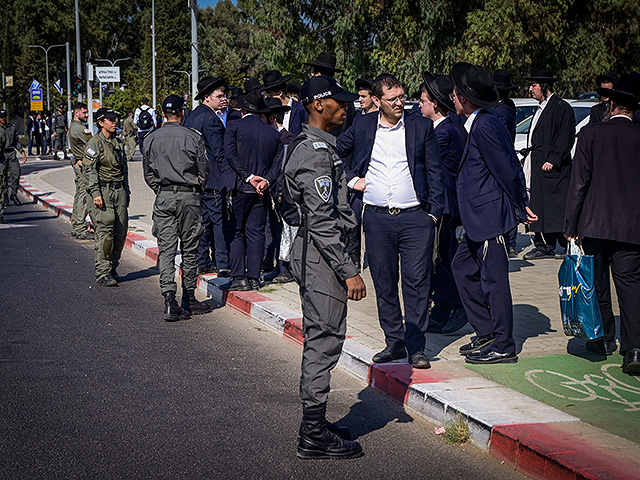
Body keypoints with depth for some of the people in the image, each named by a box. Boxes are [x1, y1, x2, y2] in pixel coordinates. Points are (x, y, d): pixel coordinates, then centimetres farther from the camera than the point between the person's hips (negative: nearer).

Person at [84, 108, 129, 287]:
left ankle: (112, 269, 17)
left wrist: (127, 192, 21)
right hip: (103, 191, -7)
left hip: (119, 191, 7)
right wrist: (95, 193, -19)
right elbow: (89, 170, -11)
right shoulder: (94, 144, -5)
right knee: (105, 233, -11)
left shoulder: (118, 143, 17)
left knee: (120, 233, 5)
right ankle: (102, 274, -8)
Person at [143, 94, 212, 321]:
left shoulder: (151, 139, 4)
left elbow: (148, 174, 8)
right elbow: (204, 171, -1)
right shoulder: (193, 138, -6)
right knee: (189, 249, 8)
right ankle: (189, 300, 17)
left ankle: (169, 300, -11)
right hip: (189, 196, -2)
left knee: (166, 249, 1)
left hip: (163, 198, 2)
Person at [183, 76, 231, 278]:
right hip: (211, 178, -9)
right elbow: (219, 152, -17)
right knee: (218, 220, -7)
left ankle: (201, 263, 19)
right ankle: (223, 266, -6)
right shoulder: (210, 118, -16)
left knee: (203, 220, 14)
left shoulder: (192, 116, 14)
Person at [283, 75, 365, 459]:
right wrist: (350, 271, -22)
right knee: (324, 342, -6)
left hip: (316, 256, 11)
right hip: (322, 258, -11)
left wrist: (345, 266, 23)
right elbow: (322, 221, -23)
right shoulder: (316, 153, -17)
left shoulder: (320, 147, 17)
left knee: (320, 341, 16)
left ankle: (314, 424, 26)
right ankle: (314, 436, 1)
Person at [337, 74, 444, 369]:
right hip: (377, 219, 2)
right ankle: (394, 342, 19)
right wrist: (352, 179, 5)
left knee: (417, 282, -5)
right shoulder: (362, 126, 7)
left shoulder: (421, 127, 5)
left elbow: (434, 172, 6)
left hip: (415, 217, -2)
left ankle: (416, 347, 1)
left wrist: (434, 212, -1)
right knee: (384, 284, 7)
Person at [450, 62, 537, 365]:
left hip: (490, 215, -11)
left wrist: (520, 209, -9)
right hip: (480, 219, 11)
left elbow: (506, 170, -17)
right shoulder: (479, 124, 14)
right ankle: (486, 332, 23)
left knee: (494, 279, -3)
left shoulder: (484, 126, -17)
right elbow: (512, 166, 16)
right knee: (463, 268, 16)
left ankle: (503, 347, 6)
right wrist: (521, 204, 15)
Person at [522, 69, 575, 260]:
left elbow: (566, 137, -15)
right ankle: (544, 247, 14)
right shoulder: (541, 109, 19)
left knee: (557, 206, -8)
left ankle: (569, 247, -2)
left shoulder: (561, 107, -10)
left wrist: (553, 160, -19)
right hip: (538, 165, 9)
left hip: (553, 166, -9)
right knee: (539, 206, 9)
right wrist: (530, 159, 16)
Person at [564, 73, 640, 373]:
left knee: (597, 283, 14)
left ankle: (604, 338, 26)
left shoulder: (591, 133, -3)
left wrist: (571, 225, 0)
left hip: (594, 224, -1)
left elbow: (579, 182, -5)